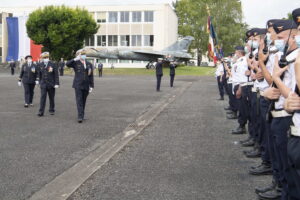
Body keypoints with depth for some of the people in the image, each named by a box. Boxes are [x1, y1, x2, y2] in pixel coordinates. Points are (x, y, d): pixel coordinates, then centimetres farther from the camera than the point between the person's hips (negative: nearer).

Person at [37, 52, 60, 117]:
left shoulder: (53, 64, -4)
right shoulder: (40, 65, 5)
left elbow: (56, 74, -6)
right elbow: (40, 74, 15)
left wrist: (57, 84, -11)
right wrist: (40, 82, 15)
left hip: (51, 84, -1)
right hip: (43, 84, 1)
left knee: (51, 98, 9)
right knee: (42, 98, -7)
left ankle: (51, 110, 24)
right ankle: (41, 112, -8)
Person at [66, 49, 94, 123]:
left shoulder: (89, 64, 12)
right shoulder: (76, 63, 1)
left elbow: (91, 76, 11)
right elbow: (67, 64, -18)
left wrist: (91, 86, 5)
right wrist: (75, 59, -24)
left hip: (86, 86, 4)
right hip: (78, 85, -4)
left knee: (83, 101, 10)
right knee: (79, 101, -10)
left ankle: (81, 115, 20)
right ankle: (80, 117, -14)